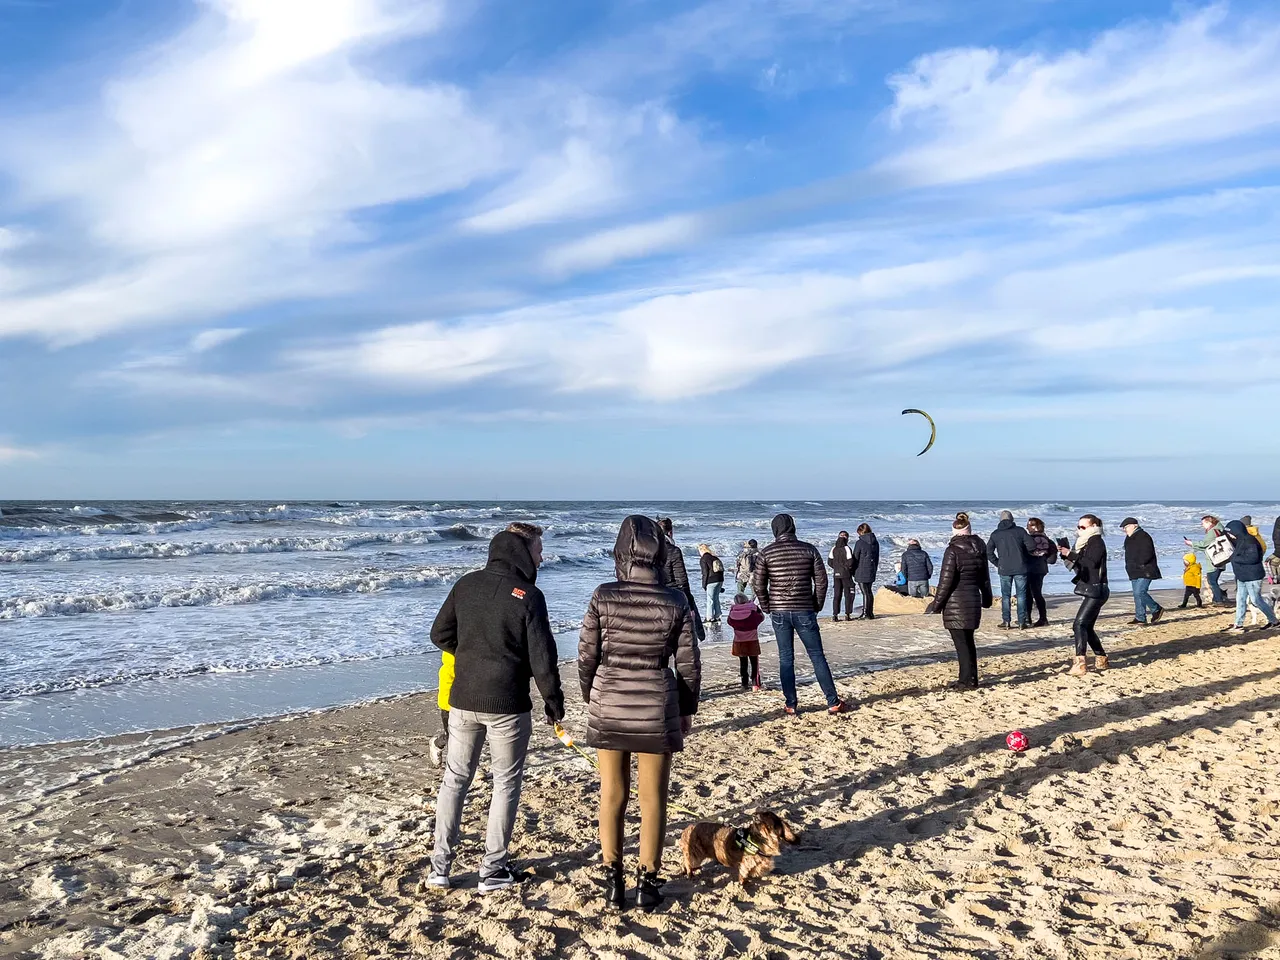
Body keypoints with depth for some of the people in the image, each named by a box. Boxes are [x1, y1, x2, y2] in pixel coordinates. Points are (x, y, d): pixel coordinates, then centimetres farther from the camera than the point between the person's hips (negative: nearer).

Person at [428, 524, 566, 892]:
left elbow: (440, 634, 9)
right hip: (507, 704, -4)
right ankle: (493, 869, 14)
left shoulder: (467, 584, 2)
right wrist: (554, 702, 0)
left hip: (463, 700, 5)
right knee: (506, 783, 10)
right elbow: (542, 658, -12)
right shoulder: (528, 596, -13)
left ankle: (440, 865, 19)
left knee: (454, 780, 16)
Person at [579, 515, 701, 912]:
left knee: (612, 796, 14)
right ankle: (648, 883, 19)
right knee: (653, 799, 12)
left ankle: (613, 881, 22)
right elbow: (688, 663, -3)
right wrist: (687, 709, 11)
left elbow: (587, 656, -3)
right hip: (657, 707, -1)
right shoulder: (675, 600, -8)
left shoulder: (604, 597, -9)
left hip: (608, 704, 1)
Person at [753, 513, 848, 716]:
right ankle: (833, 702, 10)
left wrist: (767, 608, 11)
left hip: (779, 613, 0)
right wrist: (817, 606, 10)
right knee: (817, 656, 7)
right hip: (804, 612, 0)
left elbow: (759, 585, -1)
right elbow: (821, 581, -2)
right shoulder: (809, 549, -2)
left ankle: (791, 705, 10)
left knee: (786, 659, 8)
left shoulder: (767, 553, -2)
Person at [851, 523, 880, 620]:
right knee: (868, 592, 15)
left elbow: (855, 558, -9)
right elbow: (877, 558, 14)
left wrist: (853, 572, 1)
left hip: (861, 572, -6)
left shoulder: (860, 543, -13)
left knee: (865, 593, -2)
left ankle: (866, 614, 1)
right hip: (871, 572, 6)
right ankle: (870, 613, 21)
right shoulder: (875, 542, 7)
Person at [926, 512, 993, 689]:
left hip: (956, 603, -7)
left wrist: (936, 605, -8)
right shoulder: (979, 548, 7)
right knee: (968, 641, 18)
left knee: (961, 643, -1)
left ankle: (968, 681, 2)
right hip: (973, 600, 7)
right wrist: (987, 598, 29)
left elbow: (946, 581, -15)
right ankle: (969, 679, 25)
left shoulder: (953, 550, -13)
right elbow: (985, 577, 16)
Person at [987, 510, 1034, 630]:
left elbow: (989, 551, 2)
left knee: (1005, 596, 7)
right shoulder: (1019, 530, -1)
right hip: (1020, 568, -1)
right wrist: (1023, 552, 13)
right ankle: (1022, 622, 5)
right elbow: (1032, 545, -6)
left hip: (1004, 569, 1)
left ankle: (1006, 621, 4)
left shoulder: (995, 534, 4)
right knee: (1021, 595, 5)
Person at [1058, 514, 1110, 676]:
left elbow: (1092, 562, -25)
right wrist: (1066, 554, -1)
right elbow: (1078, 565, 16)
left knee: (1080, 624, -18)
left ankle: (1080, 663, -25)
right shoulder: (1085, 543, 17)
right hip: (1089, 590, 10)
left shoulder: (1097, 542, -10)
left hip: (1096, 590, -10)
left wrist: (1071, 554, -26)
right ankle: (1101, 659, 25)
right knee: (1087, 627, 14)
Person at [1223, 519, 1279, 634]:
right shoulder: (1239, 541, 11)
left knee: (1256, 600, -1)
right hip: (1242, 576, 10)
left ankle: (1273, 620, 16)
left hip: (1252, 577, -10)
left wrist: (1235, 558, -22)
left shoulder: (1249, 541, -20)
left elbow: (1253, 558, -28)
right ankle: (1238, 624, 12)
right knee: (1240, 600, 9)